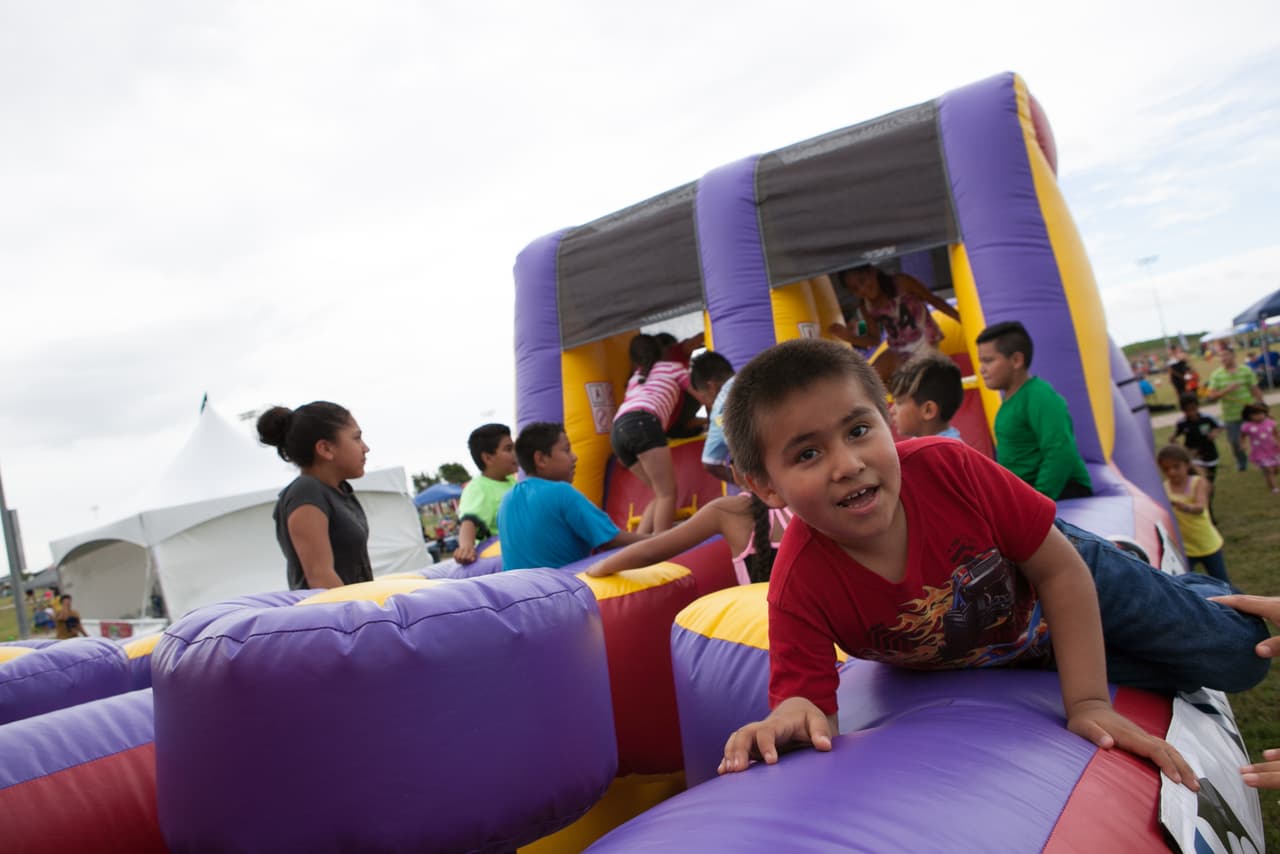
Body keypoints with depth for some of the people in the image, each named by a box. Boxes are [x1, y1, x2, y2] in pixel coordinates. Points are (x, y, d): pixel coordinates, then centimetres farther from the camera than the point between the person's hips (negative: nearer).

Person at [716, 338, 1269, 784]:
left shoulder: (945, 467, -39)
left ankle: (1191, 587, 45)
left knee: (1238, 657, 14)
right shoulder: (799, 588, -39)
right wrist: (794, 719, -59)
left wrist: (1088, 702, -27)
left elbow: (1061, 570, -26)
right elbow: (814, 705, -33)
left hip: (1060, 576, 0)